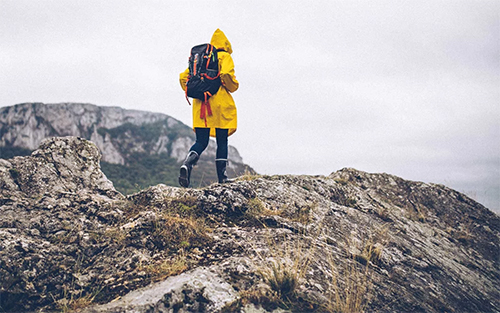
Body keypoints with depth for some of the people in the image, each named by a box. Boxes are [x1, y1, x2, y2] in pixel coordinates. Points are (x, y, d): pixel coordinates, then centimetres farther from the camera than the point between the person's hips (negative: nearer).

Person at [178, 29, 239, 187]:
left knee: (201, 142, 4)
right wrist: (233, 86, 1)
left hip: (200, 105, 4)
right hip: (220, 104, -4)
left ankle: (187, 163, -24)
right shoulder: (225, 56, 2)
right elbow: (226, 75, -17)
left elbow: (183, 76, 12)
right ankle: (222, 177, 9)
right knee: (222, 142, 7)